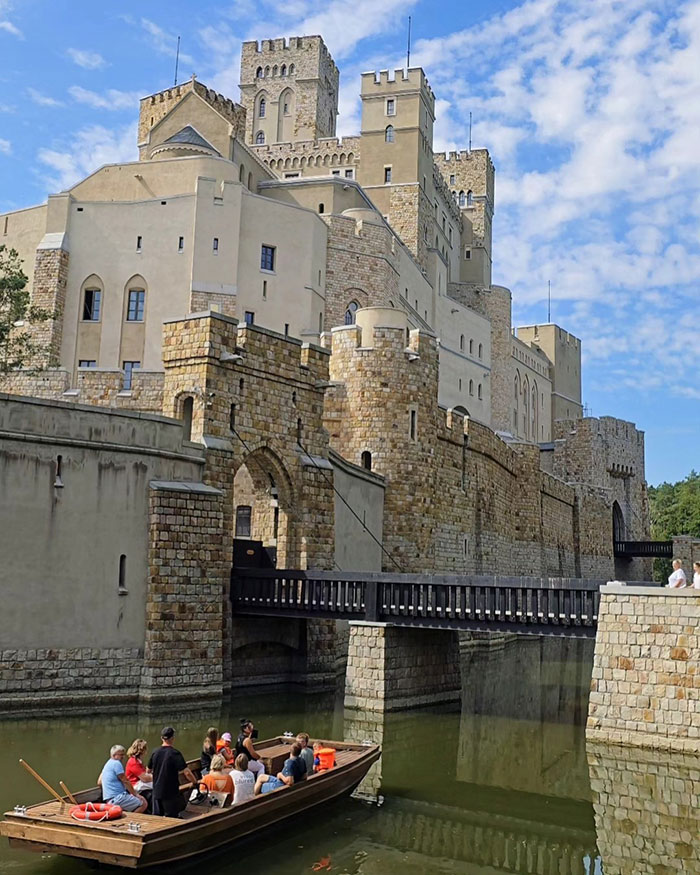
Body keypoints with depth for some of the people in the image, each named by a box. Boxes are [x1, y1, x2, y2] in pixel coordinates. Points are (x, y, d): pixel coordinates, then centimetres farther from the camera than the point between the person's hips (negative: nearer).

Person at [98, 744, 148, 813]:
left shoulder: (107, 763, 18)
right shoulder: (116, 763, -12)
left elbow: (99, 782, 23)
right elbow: (125, 781, -10)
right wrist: (135, 794, -2)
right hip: (117, 798, -10)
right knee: (144, 804, -16)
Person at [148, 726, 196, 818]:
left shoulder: (155, 753, 2)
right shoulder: (175, 753, -15)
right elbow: (187, 773, -20)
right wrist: (195, 782, -4)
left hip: (157, 791, 6)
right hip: (171, 793, -6)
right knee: (170, 818, 6)